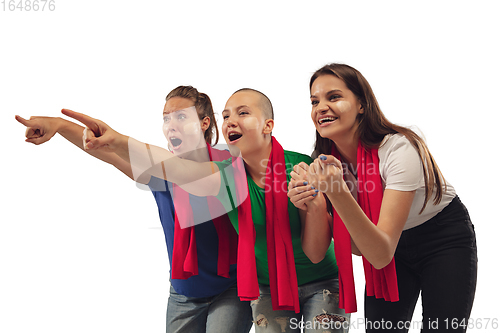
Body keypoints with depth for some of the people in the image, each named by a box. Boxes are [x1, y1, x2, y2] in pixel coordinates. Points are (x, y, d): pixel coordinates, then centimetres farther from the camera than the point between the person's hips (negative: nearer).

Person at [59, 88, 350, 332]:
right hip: (267, 290, 2)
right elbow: (169, 165, -34)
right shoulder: (226, 176, -14)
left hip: (321, 284, -2)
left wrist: (315, 204, -35)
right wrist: (117, 142, -49)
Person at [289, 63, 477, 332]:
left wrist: (337, 192, -47)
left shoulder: (399, 149, -30)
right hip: (387, 246, 4)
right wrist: (311, 205, -30)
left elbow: (382, 254, -36)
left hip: (445, 238, -4)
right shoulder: (325, 162, -13)